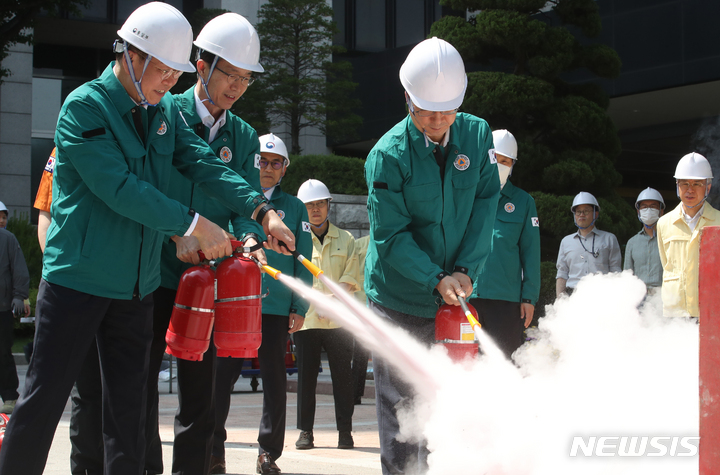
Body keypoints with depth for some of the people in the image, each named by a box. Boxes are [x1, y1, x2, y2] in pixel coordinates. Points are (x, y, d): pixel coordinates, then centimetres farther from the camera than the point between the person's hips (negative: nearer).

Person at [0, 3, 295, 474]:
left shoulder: (166, 111, 9)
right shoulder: (84, 107, -13)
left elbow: (204, 164, -1)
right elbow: (119, 188, -22)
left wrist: (262, 210, -16)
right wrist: (192, 224, -22)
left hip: (137, 285, 7)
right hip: (79, 277, -6)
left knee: (129, 404, 11)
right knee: (44, 399, -3)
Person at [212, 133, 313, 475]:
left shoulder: (293, 207, 12)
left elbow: (302, 260, 9)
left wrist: (300, 306, 1)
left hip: (276, 305, 1)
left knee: (274, 378, 3)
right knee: (223, 374, -2)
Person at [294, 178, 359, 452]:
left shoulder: (346, 240, 11)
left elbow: (351, 278, 3)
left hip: (339, 319, 0)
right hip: (306, 318, 0)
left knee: (342, 375, -1)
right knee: (306, 376, 0)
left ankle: (345, 432, 5)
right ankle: (305, 431, 6)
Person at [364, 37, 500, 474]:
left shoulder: (477, 135, -2)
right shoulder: (389, 155, -15)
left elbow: (486, 203, 1)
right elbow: (391, 237, -13)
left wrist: (466, 269, -9)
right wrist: (437, 281, -20)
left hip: (457, 290, 4)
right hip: (400, 296, -4)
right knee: (401, 402, 0)